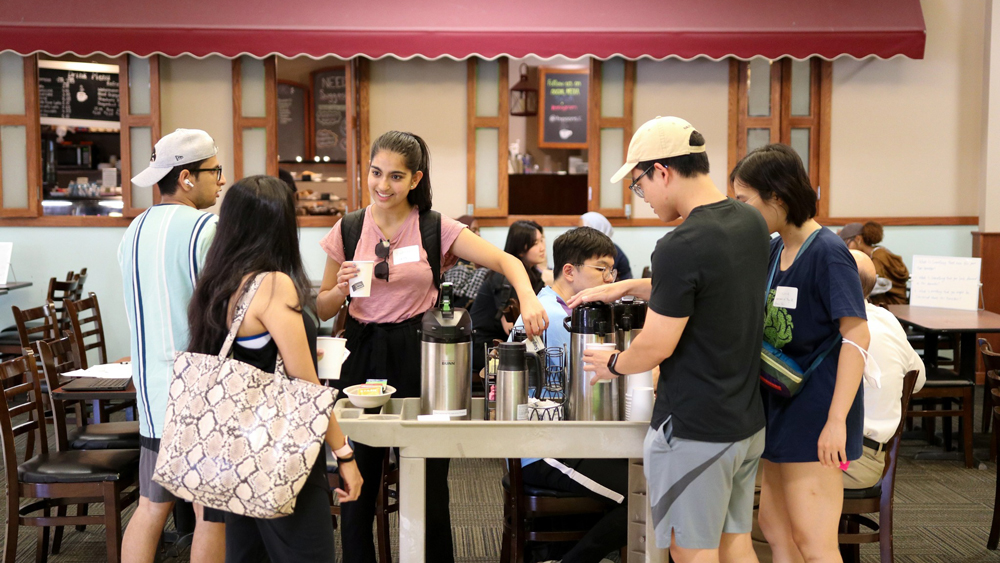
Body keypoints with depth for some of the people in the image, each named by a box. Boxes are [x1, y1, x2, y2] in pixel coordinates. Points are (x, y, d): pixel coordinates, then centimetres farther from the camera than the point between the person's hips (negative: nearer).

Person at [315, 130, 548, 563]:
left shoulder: (435, 228, -2)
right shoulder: (348, 229, 3)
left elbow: (506, 260, -9)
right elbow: (322, 309, 9)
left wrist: (528, 299, -27)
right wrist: (341, 288, -12)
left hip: (418, 354, -1)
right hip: (363, 353, 2)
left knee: (428, 482, 6)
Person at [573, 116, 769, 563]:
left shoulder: (680, 247, -23)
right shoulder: (751, 223, 4)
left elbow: (655, 347, -18)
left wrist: (613, 364, 2)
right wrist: (628, 287, 17)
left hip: (693, 431, -8)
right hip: (747, 422, 8)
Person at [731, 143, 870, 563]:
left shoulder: (827, 252, -16)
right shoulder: (773, 251, 8)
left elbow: (856, 336, -19)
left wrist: (837, 421, -24)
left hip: (816, 411, -9)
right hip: (782, 404, 9)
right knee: (775, 528, 16)